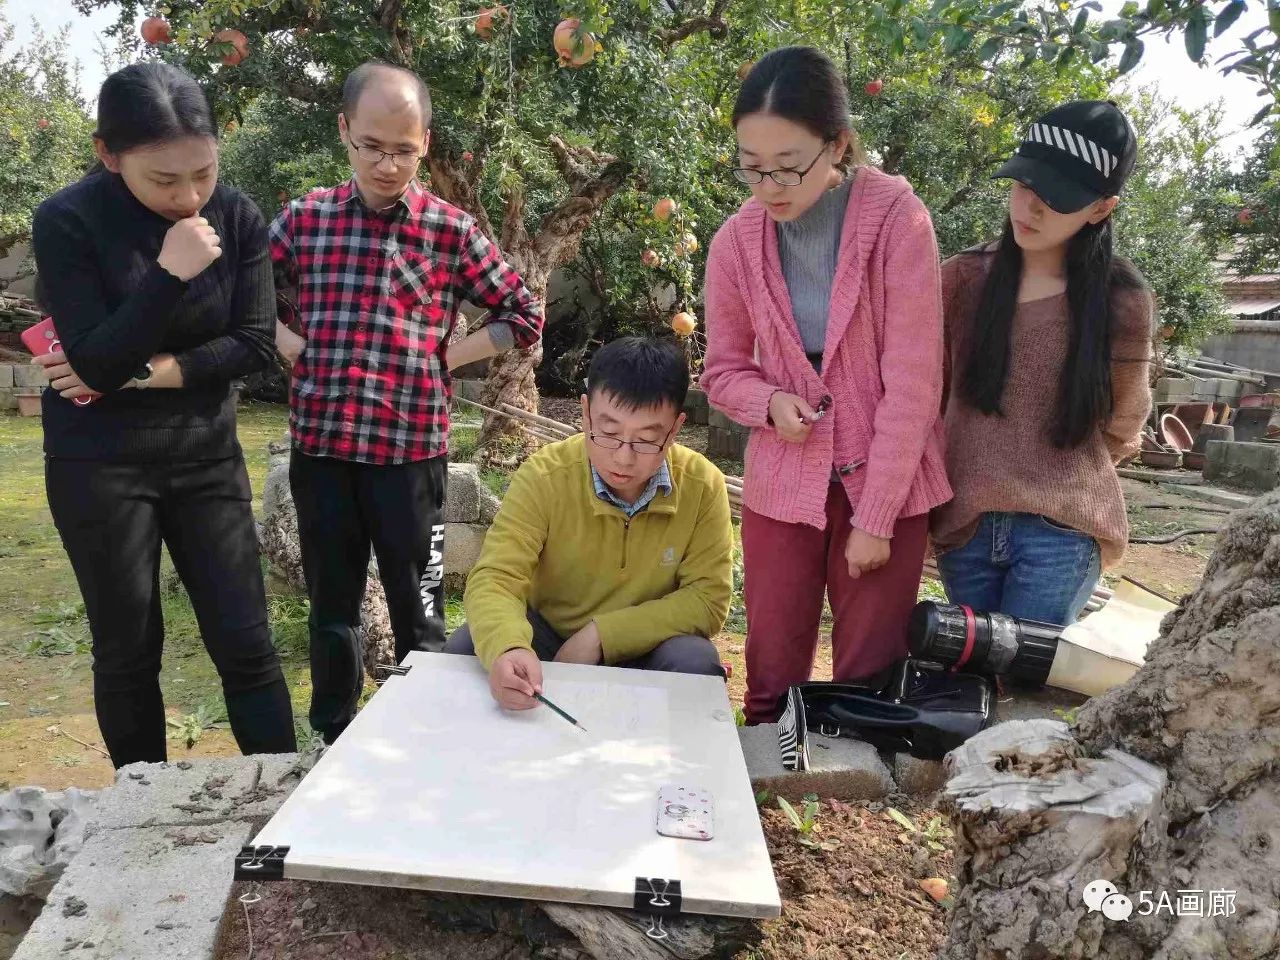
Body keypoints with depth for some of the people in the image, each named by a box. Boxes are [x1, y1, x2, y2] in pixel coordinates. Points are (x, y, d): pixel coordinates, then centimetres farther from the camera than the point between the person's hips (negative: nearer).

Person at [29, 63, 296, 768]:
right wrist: (170, 273, -26)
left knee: (246, 644, 2)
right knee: (128, 651, 8)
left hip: (206, 457, 2)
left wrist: (150, 371, -15)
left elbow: (254, 344, -5)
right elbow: (93, 364, -17)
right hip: (99, 466, -2)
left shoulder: (237, 217, -5)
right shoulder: (67, 221, -12)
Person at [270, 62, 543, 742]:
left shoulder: (452, 231, 0)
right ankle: (334, 747, 30)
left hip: (411, 448, -2)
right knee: (331, 608, 13)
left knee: (418, 612, 8)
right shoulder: (304, 218, 5)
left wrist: (443, 358, -2)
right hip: (320, 443, 2)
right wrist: (293, 348, 1)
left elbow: (524, 317, 6)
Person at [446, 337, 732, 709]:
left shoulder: (702, 486, -18)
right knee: (464, 648, -26)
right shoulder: (543, 476, -20)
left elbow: (708, 597, -15)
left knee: (695, 662, -31)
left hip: (643, 650, 0)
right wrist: (506, 648, -49)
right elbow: (495, 578, -26)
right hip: (547, 637, 1)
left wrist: (601, 634, -25)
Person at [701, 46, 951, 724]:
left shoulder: (896, 219, -14)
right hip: (782, 483, 2)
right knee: (771, 674, 9)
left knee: (869, 675, 7)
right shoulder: (738, 240, -5)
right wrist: (769, 402, -15)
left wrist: (875, 518, -13)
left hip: (883, 480, -2)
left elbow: (912, 383, -14)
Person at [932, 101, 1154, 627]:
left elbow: (1120, 429, 8)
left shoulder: (1120, 300, -5)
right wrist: (976, 467, 10)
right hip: (963, 522, 3)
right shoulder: (963, 277, 1)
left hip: (1061, 533, -3)